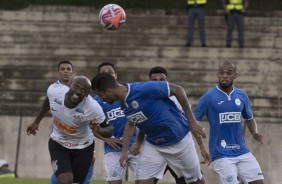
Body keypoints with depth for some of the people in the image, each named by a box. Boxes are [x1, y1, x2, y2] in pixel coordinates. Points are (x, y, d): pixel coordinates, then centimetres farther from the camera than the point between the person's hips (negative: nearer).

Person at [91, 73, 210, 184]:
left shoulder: (144, 89, -29)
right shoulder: (123, 104, -5)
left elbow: (178, 90, -21)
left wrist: (192, 122, -17)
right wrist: (124, 151, 8)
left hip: (179, 140, -6)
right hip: (152, 145, 6)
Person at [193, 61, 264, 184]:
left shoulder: (242, 96, 8)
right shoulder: (208, 97, -5)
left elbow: (249, 118, 23)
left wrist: (255, 133, 3)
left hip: (242, 151, 5)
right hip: (221, 155, -5)